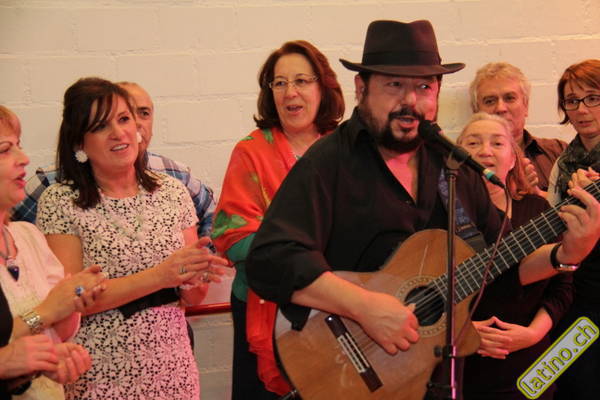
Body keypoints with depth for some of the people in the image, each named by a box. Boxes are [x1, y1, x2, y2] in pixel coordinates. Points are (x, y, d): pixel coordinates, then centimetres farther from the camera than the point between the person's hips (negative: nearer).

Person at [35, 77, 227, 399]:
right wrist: (158, 276, -23)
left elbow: (191, 297, 7)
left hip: (173, 370, 4)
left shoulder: (172, 191, 2)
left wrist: (197, 279, -16)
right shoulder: (59, 202, -8)